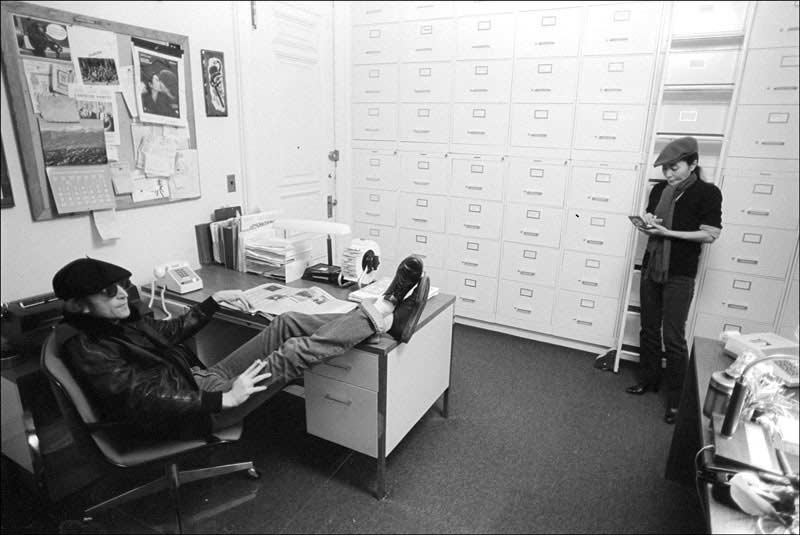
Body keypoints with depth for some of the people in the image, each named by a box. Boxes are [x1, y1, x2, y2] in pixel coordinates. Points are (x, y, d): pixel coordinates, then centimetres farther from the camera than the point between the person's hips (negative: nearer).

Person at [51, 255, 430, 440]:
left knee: (287, 324, -8)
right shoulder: (86, 349, -16)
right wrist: (226, 399, -30)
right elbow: (145, 404, -24)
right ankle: (379, 315, -9)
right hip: (186, 412, -8)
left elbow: (168, 331, 23)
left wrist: (215, 300, 15)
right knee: (291, 355, -21)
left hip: (199, 378, 8)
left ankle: (386, 318, -12)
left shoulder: (120, 319, 10)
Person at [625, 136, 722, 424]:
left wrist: (667, 232, -20)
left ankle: (677, 399, 9)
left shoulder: (707, 193, -9)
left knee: (673, 337, -4)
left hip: (679, 275, -5)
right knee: (649, 329, 13)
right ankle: (649, 379, 30)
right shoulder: (659, 190, 6)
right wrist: (647, 225, -5)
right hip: (651, 268, 6)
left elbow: (710, 235, -13)